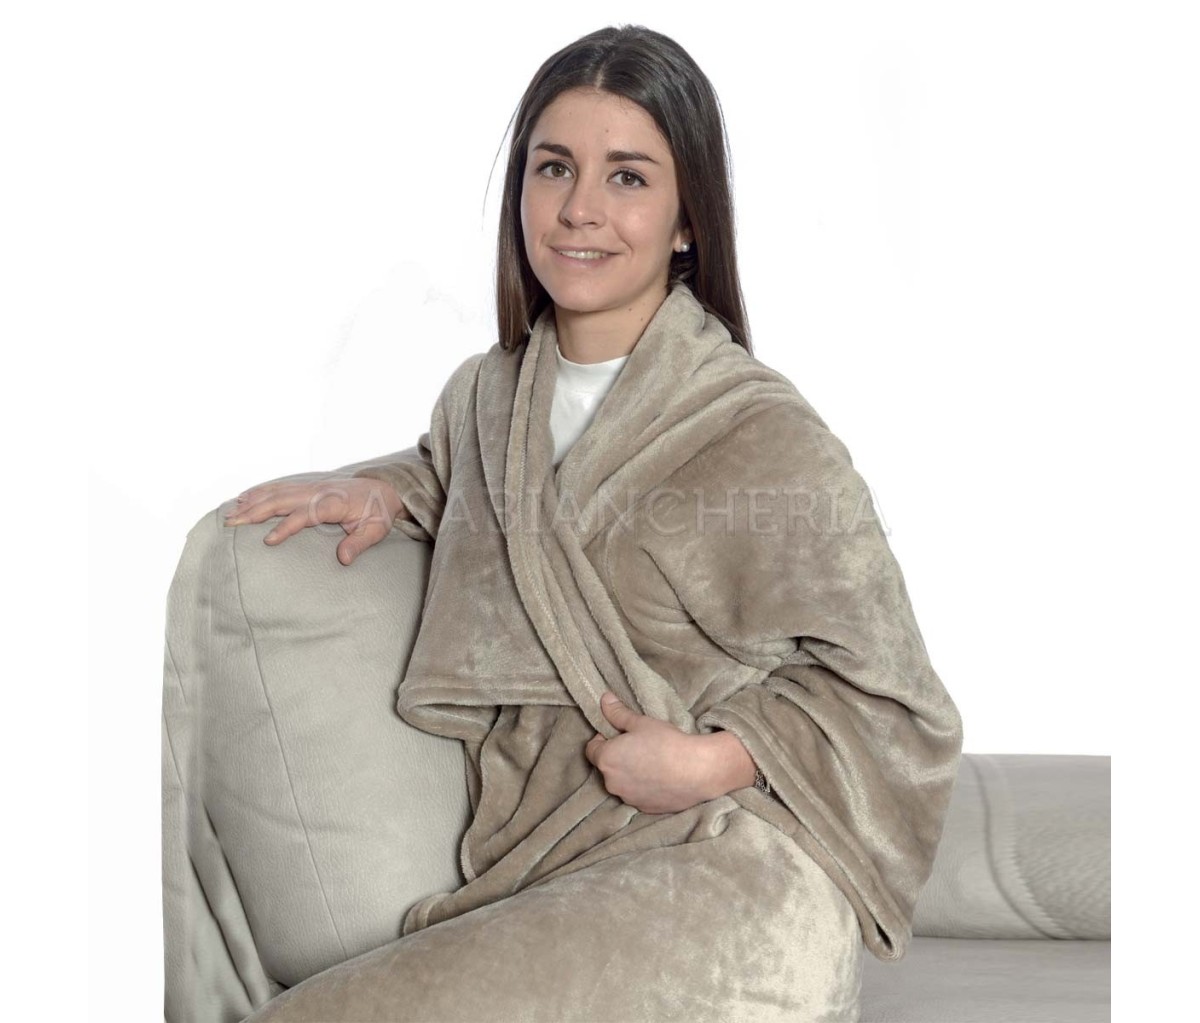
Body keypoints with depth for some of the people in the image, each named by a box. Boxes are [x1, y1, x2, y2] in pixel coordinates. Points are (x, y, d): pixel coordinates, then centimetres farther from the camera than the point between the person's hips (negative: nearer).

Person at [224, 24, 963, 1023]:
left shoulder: (765, 437, -8)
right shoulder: (486, 392, 11)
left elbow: (883, 697, -1)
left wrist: (710, 761, -14)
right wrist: (388, 490, 16)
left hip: (730, 873, -5)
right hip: (536, 868, 5)